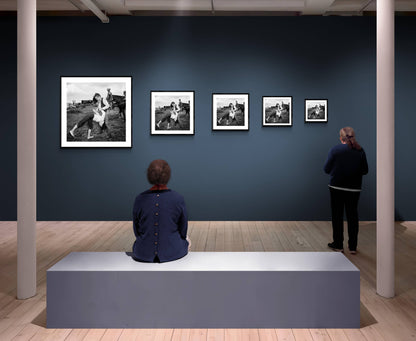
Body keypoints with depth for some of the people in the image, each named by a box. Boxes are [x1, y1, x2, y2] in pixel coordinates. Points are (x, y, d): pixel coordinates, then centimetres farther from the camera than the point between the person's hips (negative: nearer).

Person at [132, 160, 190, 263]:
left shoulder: (140, 199, -10)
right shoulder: (178, 199, -14)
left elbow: (136, 230, 2)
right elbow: (183, 230, -1)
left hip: (143, 254, 1)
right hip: (173, 252, -1)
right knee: (186, 241, 32)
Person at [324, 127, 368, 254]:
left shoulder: (335, 150, -9)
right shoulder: (360, 151, -2)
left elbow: (326, 169, -6)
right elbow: (365, 170, 4)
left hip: (337, 187, -2)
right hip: (354, 188, 2)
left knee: (337, 216, 9)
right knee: (352, 216, 10)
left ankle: (338, 244, 15)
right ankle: (353, 247, 15)